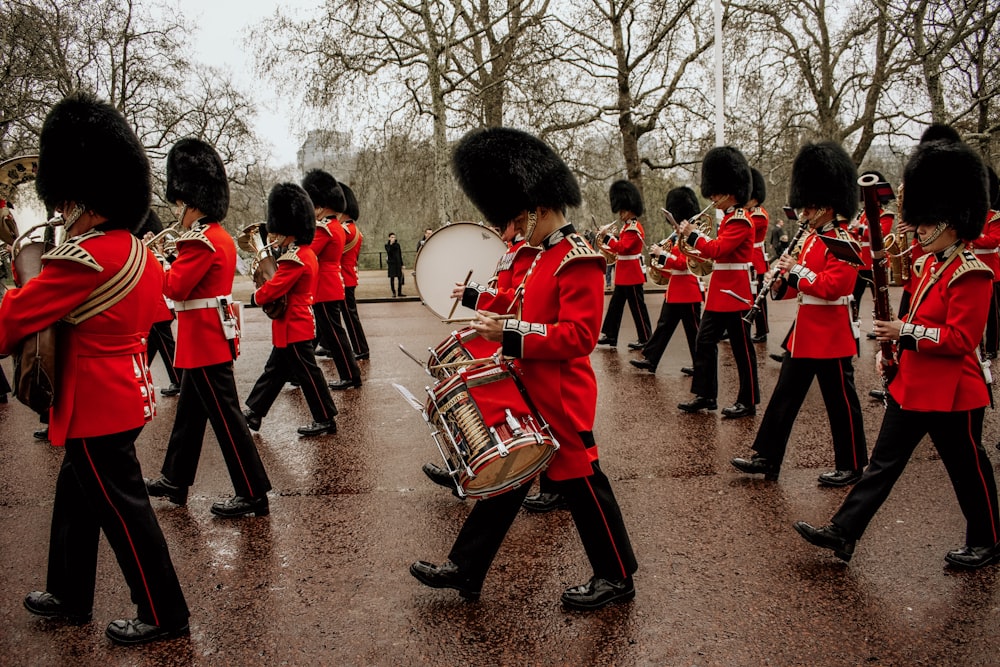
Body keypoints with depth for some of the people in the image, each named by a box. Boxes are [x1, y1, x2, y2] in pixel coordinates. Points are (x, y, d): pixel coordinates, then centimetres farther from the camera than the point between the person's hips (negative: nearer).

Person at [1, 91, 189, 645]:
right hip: (126, 391, 9)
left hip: (98, 403, -9)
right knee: (75, 495, 23)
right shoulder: (136, 249, 6)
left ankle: (163, 615, 16)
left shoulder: (84, 257, -22)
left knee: (122, 508, 3)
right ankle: (70, 596, 39)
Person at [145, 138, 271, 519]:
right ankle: (174, 481, 34)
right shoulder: (220, 236, 12)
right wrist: (176, 256, 7)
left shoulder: (201, 241, -19)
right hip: (210, 338, 10)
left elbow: (175, 288, -20)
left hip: (205, 341, -10)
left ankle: (253, 495, 2)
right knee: (189, 413, 20)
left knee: (225, 417, -5)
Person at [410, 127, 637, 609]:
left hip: (561, 401, -10)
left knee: (581, 483, 4)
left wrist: (509, 333, -26)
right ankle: (464, 569, 26)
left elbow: (579, 334, -26)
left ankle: (617, 578, 23)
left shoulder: (578, 260, -18)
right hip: (529, 394, 10)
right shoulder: (544, 257, 11)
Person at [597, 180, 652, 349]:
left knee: (637, 307, -3)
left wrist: (607, 237, -19)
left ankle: (645, 339, 5)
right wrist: (609, 240, 4)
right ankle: (609, 335, 19)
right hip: (624, 275, 10)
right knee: (615, 305, 12)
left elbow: (622, 247, -25)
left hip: (632, 274, -10)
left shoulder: (634, 228, -17)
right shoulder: (628, 227, 14)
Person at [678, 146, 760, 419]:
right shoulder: (729, 218, 14)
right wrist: (695, 236, 6)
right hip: (720, 292, 10)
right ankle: (705, 395, 15)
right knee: (705, 341, 9)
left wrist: (692, 235, -15)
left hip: (734, 293, -10)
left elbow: (717, 249, -24)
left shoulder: (740, 221, -15)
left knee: (742, 348, 0)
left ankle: (748, 401, 11)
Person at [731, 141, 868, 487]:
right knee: (785, 395, 10)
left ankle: (852, 467, 19)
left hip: (830, 335, -9)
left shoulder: (843, 242, -14)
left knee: (840, 401, 4)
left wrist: (797, 269, -21)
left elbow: (832, 286, -25)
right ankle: (766, 458, 16)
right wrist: (782, 283, -3)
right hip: (804, 332, 9)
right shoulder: (812, 239, 12)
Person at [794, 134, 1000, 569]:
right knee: (884, 461, 9)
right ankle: (843, 533, 11)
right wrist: (898, 339, 5)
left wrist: (906, 332, -23)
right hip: (912, 385, 8)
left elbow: (961, 338, -23)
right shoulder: (929, 264, 8)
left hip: (951, 392, -8)